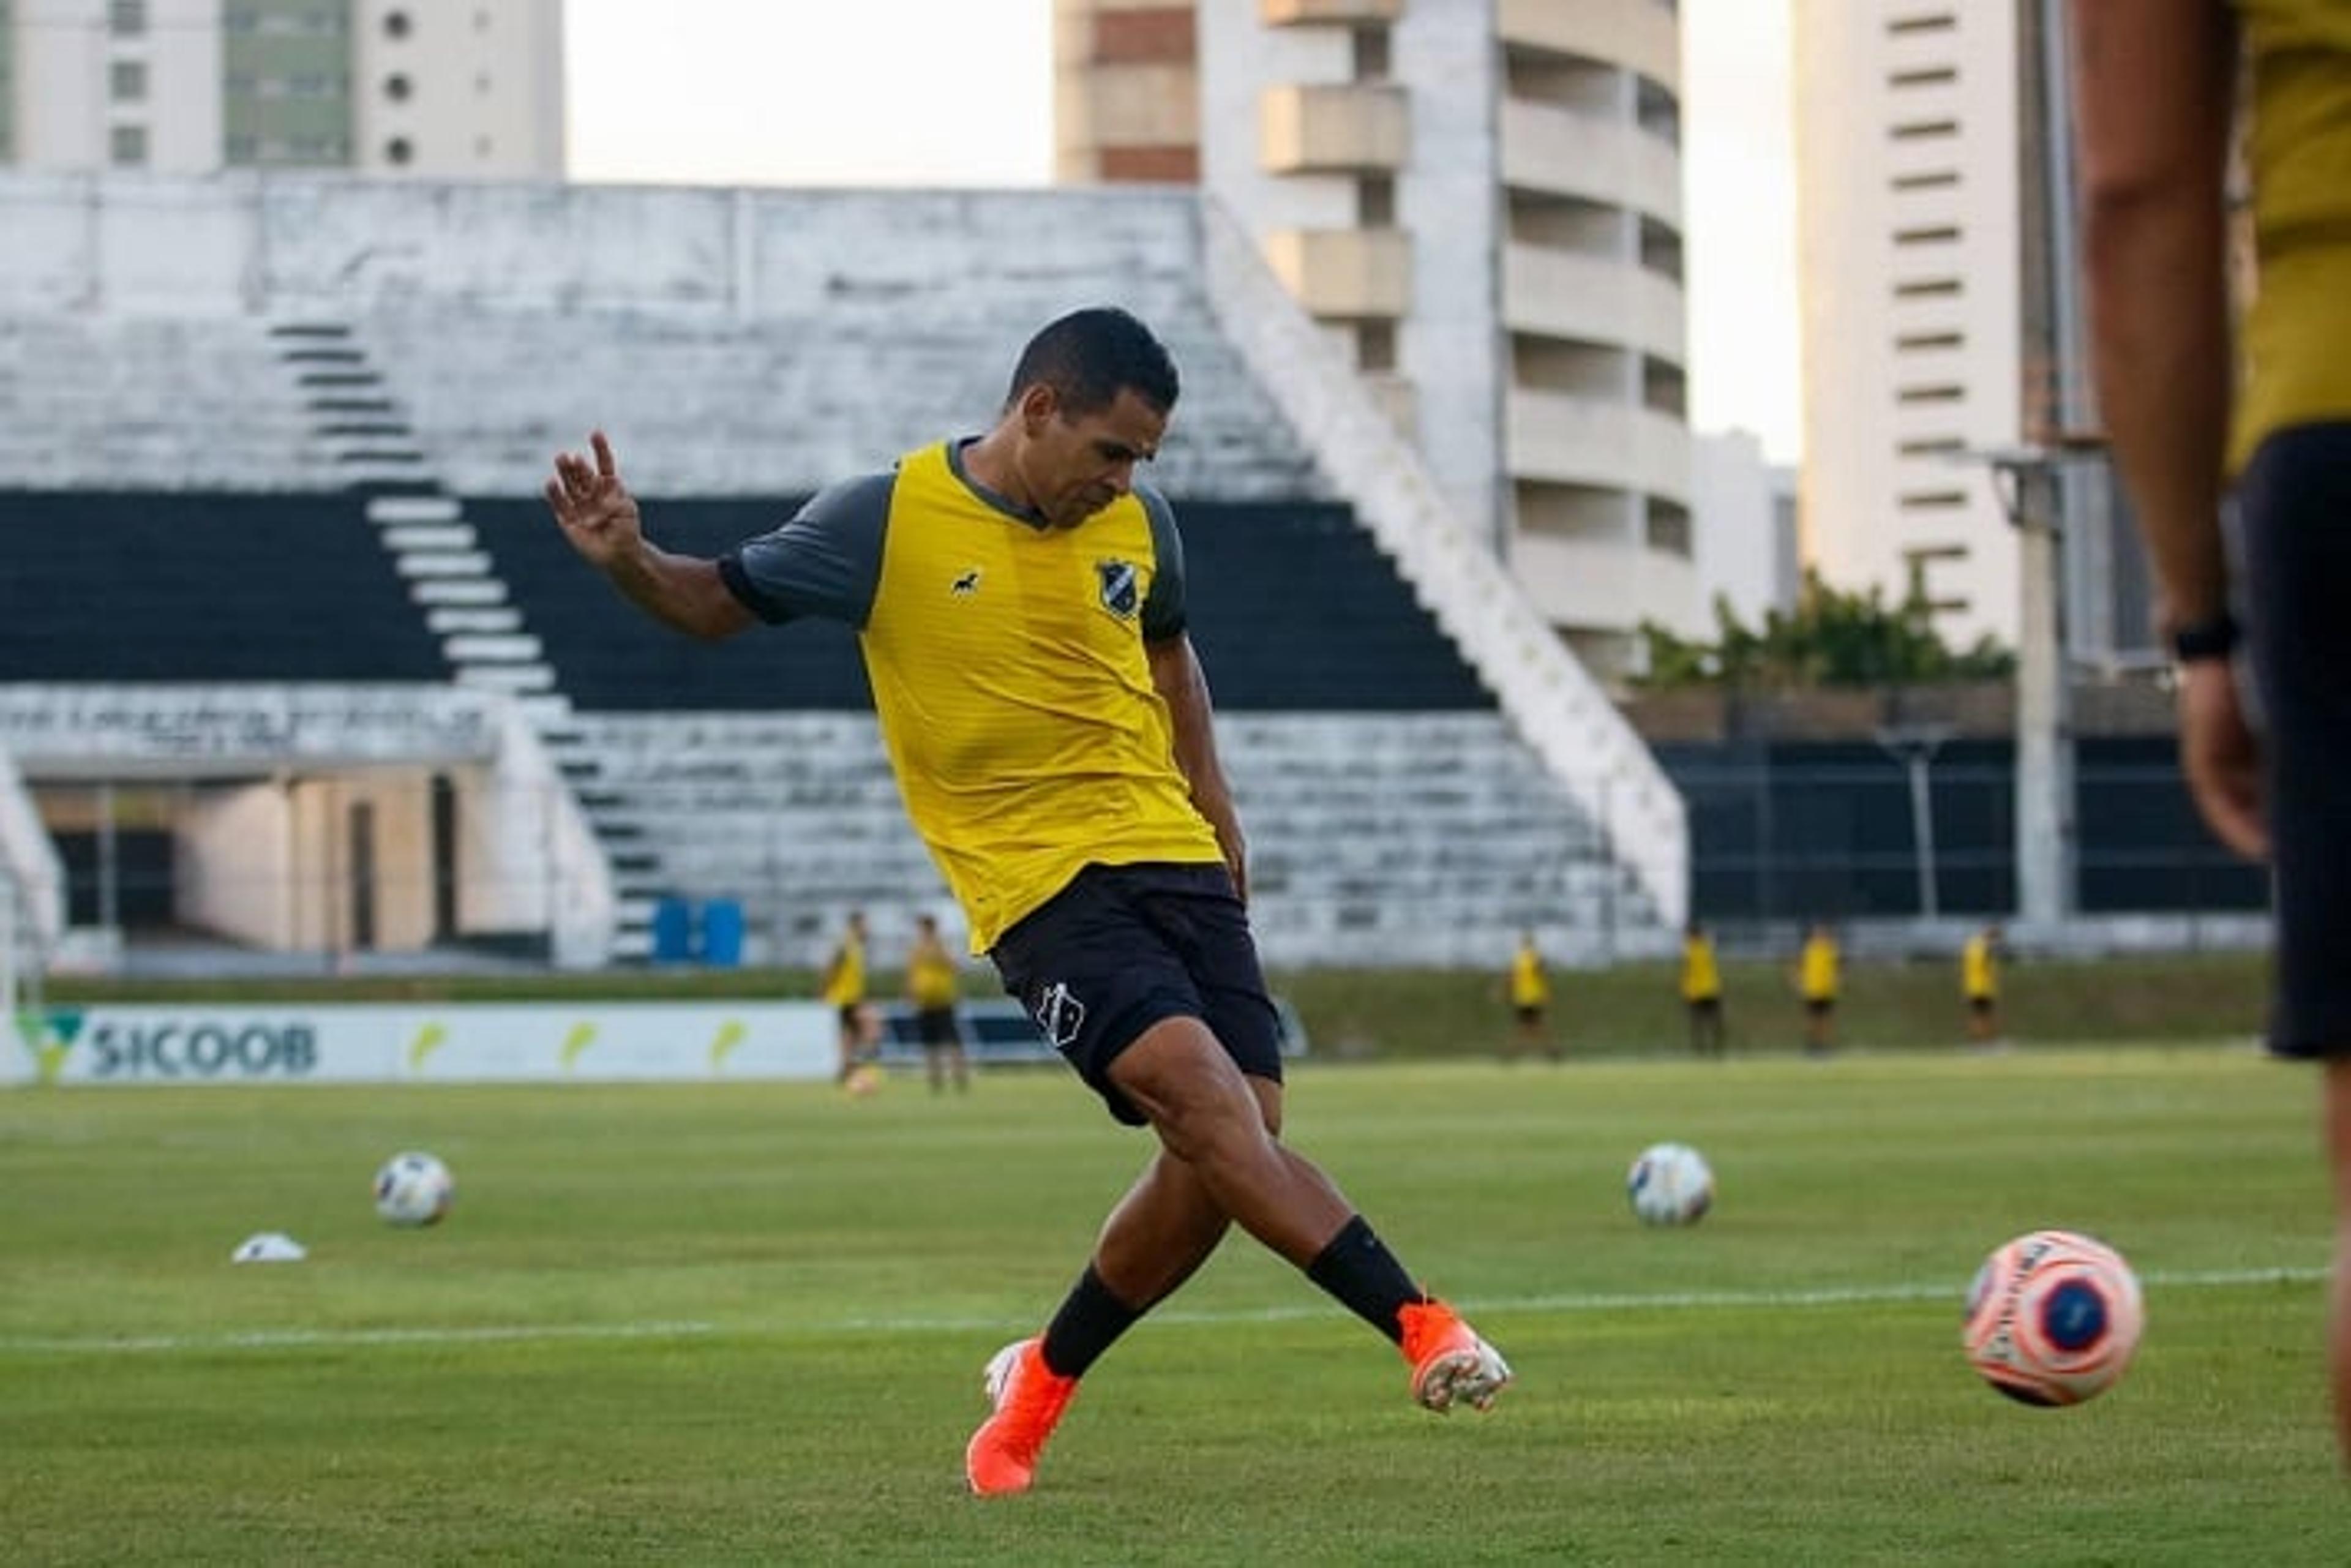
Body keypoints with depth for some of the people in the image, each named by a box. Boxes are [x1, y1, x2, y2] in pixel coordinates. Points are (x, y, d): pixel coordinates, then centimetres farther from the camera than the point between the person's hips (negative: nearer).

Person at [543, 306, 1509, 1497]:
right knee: (1206, 1094, -24)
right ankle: (1421, 1327, -27)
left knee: (1217, 1164, -3)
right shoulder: (887, 520, -7)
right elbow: (721, 603, 3)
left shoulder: (1137, 525, 6)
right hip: (1040, 890, -5)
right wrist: (628, 561, -16)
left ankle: (1041, 1382, 19)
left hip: (1175, 861, 5)